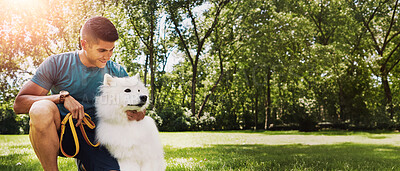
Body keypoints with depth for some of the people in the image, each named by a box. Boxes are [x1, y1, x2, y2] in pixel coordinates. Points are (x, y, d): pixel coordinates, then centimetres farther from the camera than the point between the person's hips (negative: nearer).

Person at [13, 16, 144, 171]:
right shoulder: (57, 64, -6)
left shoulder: (117, 72, 3)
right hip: (59, 131, -1)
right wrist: (63, 96, -25)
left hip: (91, 138, 2)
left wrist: (137, 113, -14)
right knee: (42, 109, -35)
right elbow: (19, 104, -11)